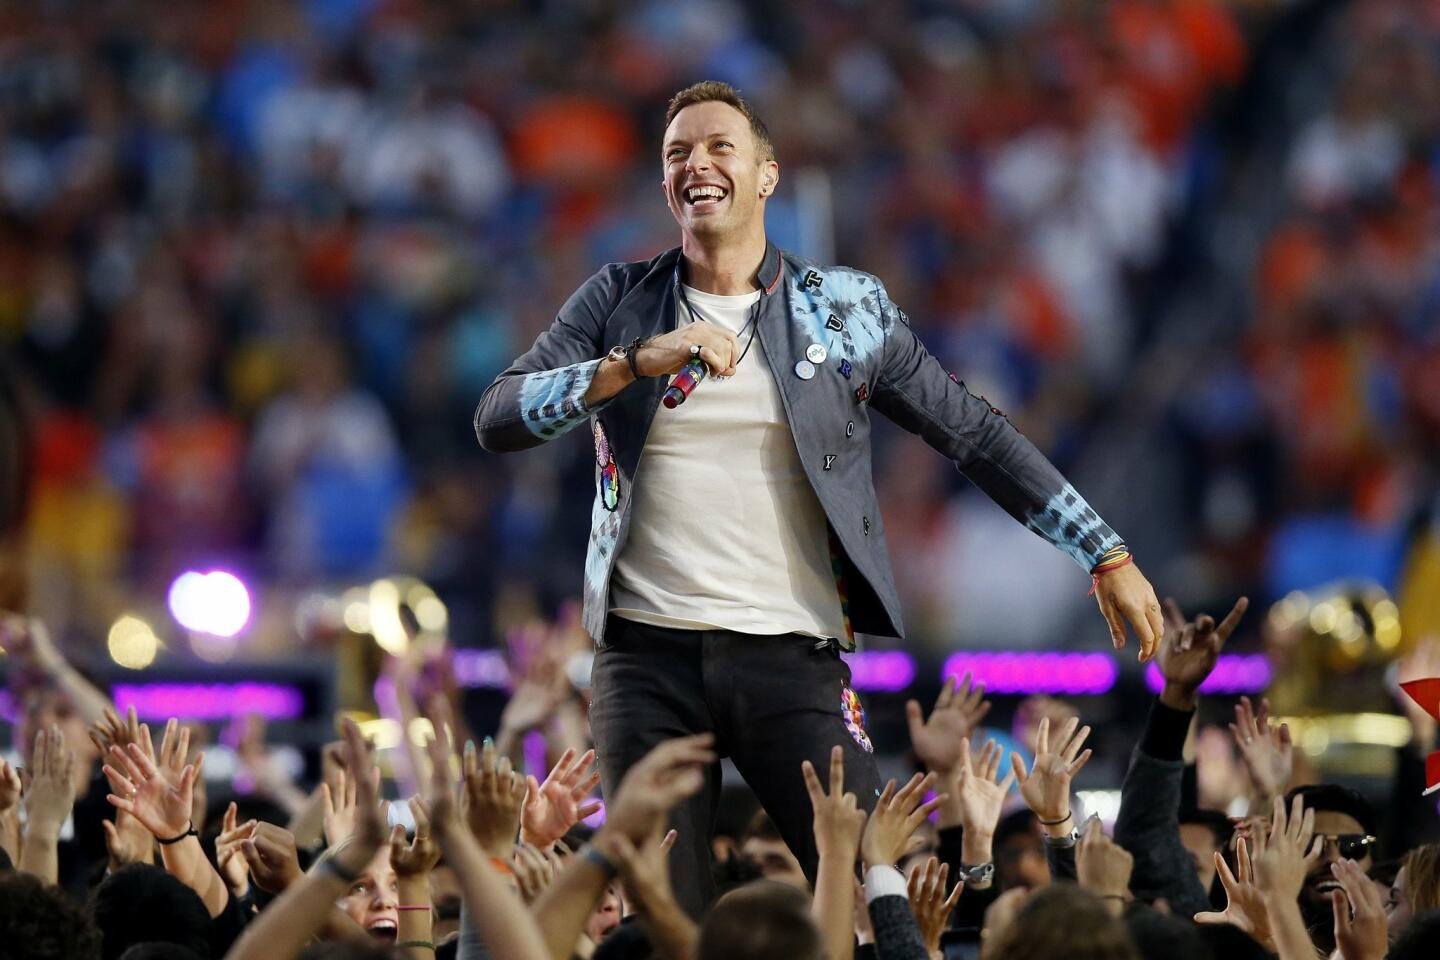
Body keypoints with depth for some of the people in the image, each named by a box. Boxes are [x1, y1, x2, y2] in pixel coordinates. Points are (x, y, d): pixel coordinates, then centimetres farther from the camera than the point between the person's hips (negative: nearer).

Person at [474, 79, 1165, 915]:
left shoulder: (846, 309, 8)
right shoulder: (620, 303, 9)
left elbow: (975, 433, 8)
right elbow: (497, 418, -2)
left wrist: (1108, 556, 5)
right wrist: (639, 363, -17)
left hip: (792, 656, -1)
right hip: (649, 656, 1)